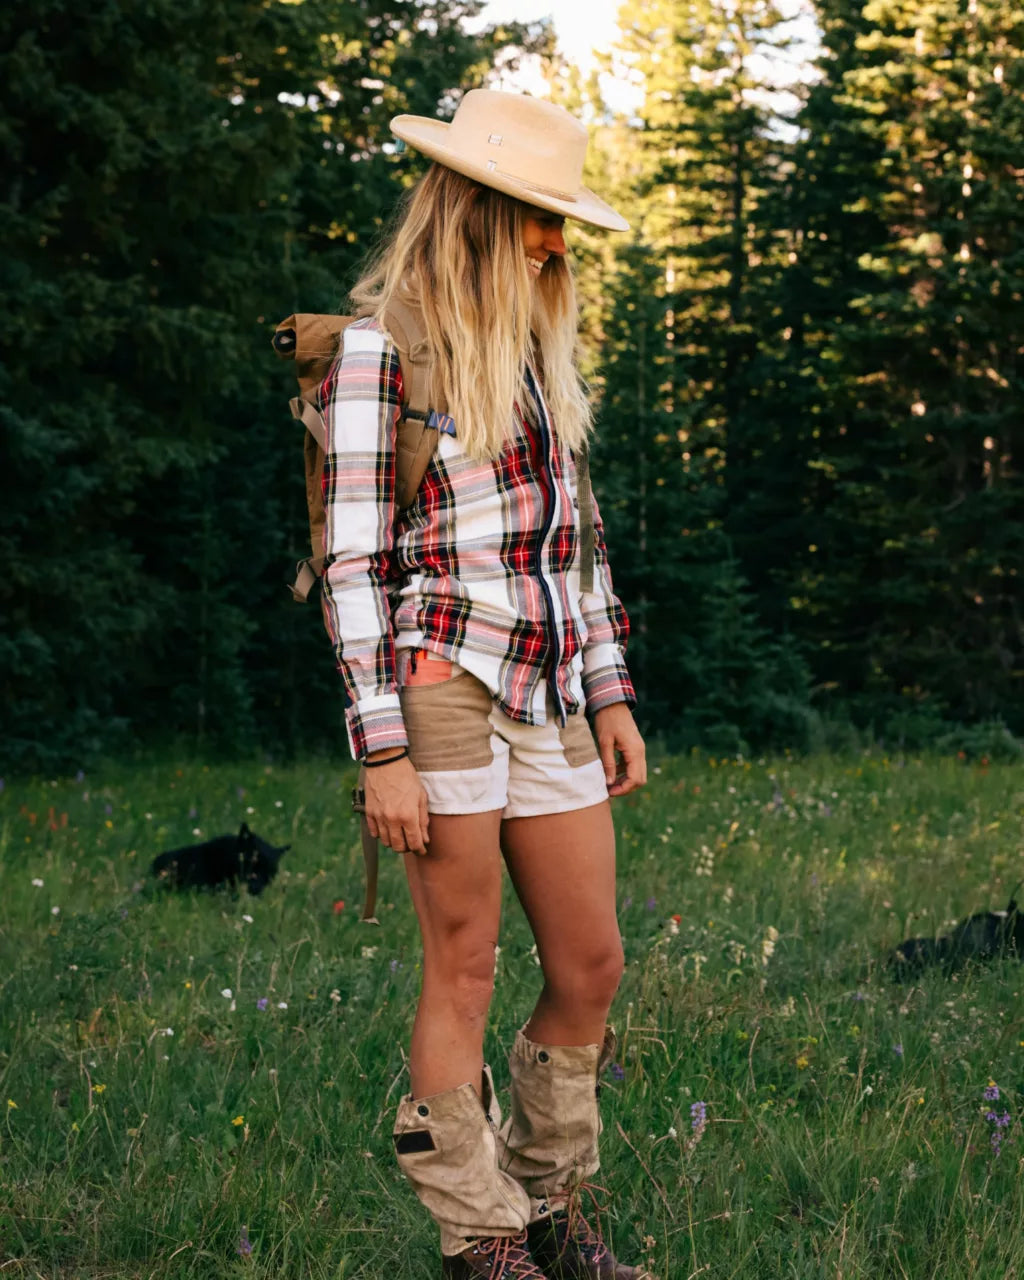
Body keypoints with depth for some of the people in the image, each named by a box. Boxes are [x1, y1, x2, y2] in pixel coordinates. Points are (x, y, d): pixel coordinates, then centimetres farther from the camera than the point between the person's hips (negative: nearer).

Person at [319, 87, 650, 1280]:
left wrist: (610, 691, 14)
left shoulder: (532, 342, 16)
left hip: (548, 690, 7)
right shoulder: (381, 346, -6)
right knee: (465, 968, 2)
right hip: (443, 679, -7)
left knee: (591, 966, 9)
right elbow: (354, 564, -10)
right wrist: (382, 752, -14)